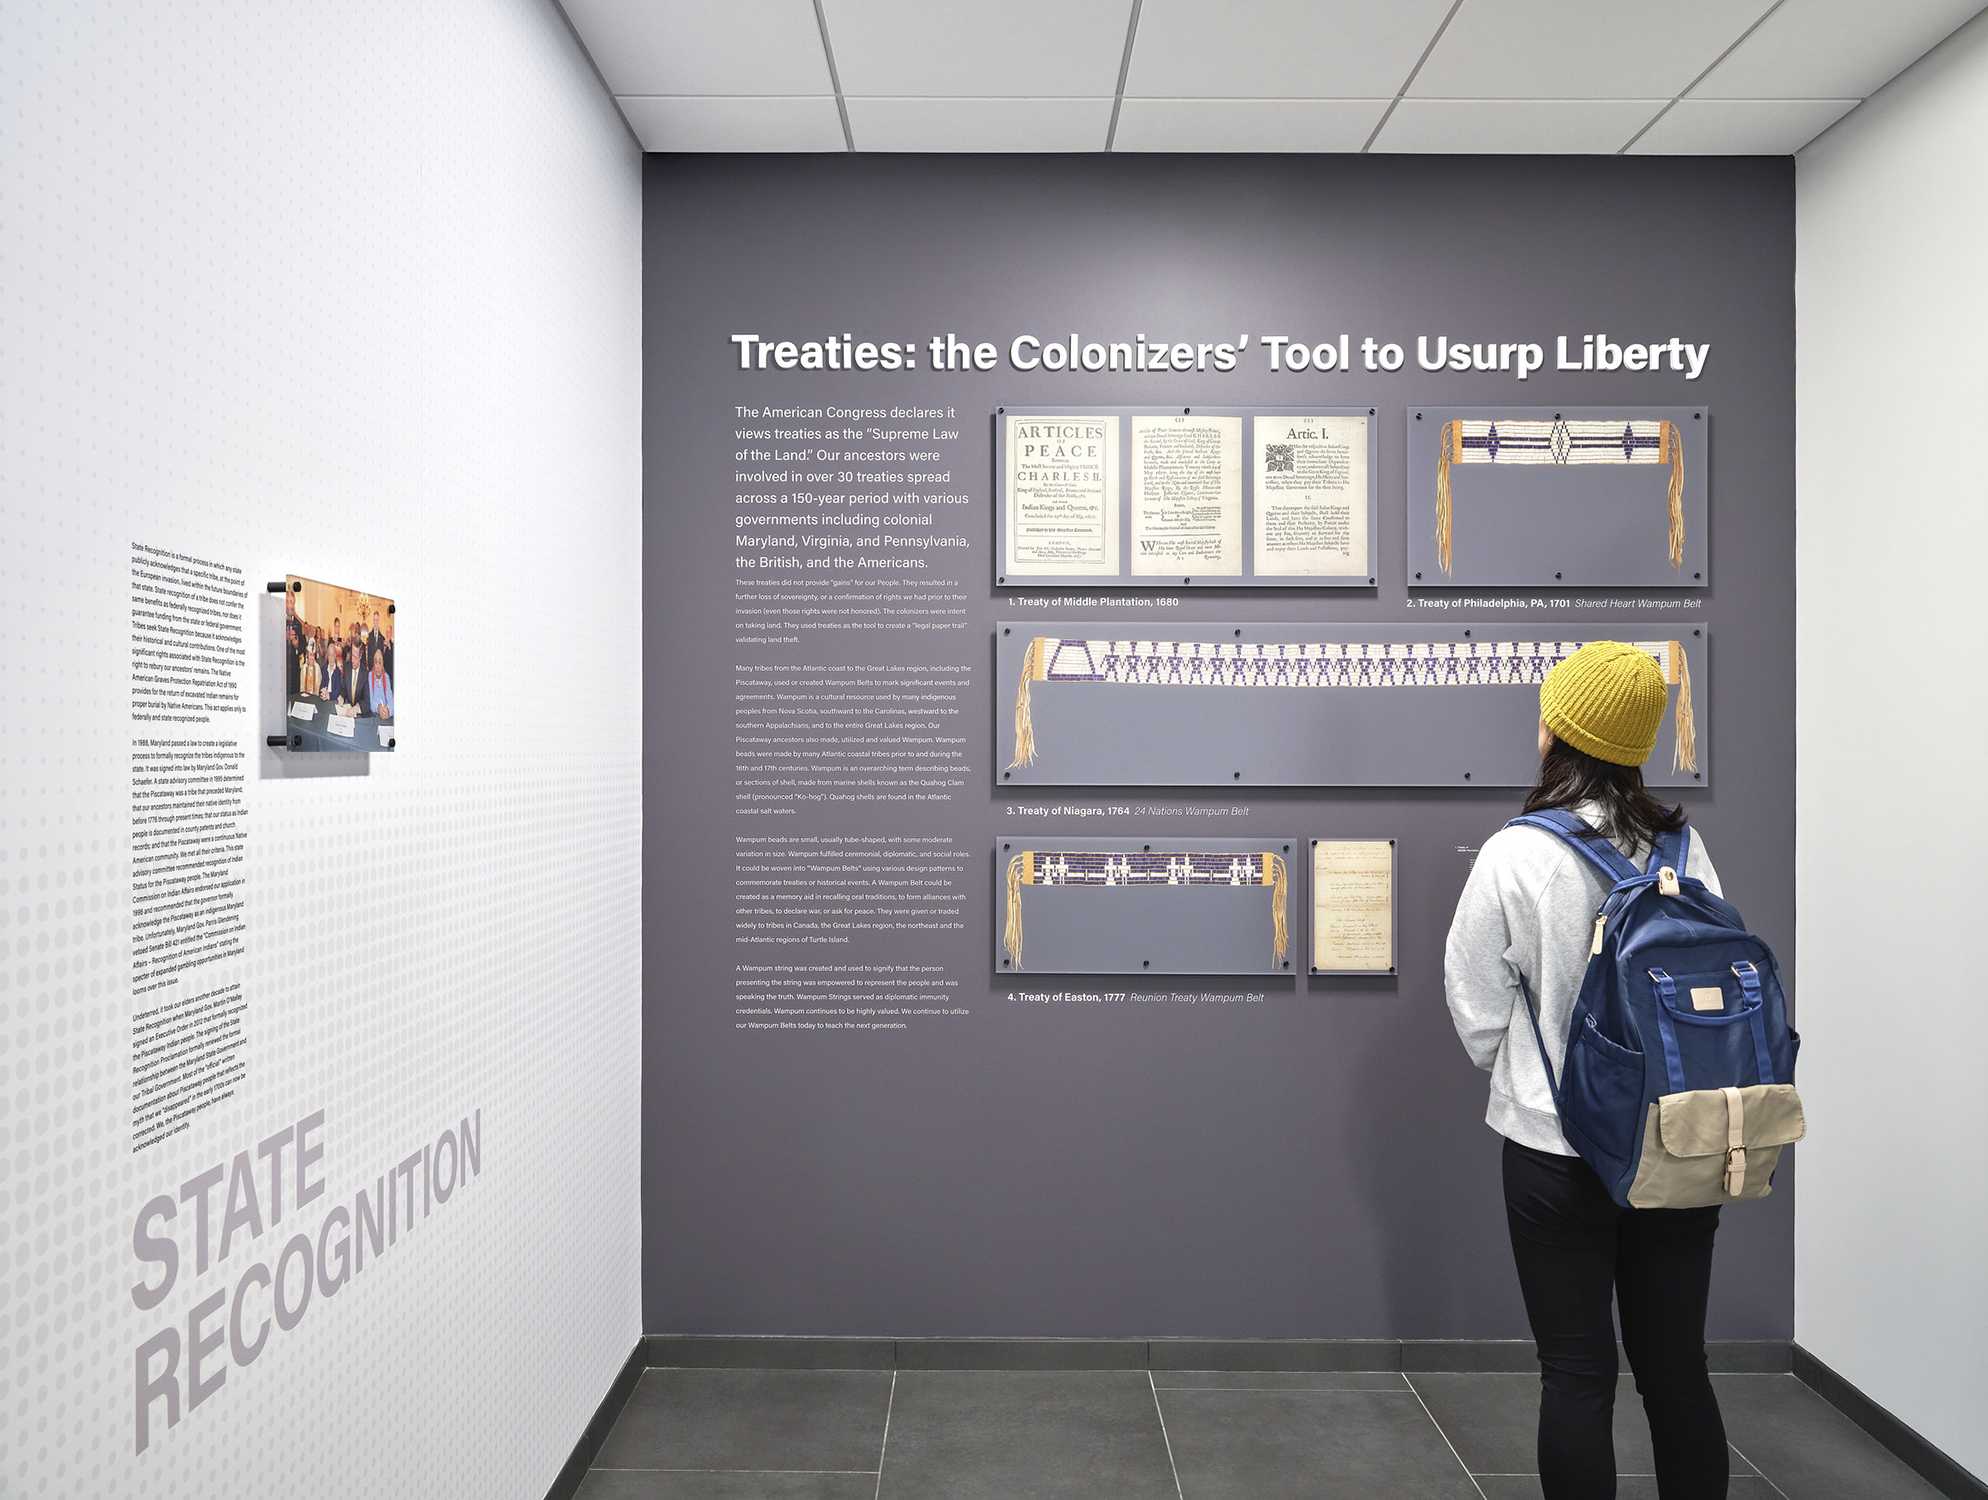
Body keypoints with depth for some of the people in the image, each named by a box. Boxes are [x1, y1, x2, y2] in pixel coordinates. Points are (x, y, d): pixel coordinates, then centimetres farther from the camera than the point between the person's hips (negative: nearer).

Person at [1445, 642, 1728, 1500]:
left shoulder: (1515, 855, -14)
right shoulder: (1685, 849, -3)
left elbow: (1478, 1011, -7)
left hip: (1558, 1147, -4)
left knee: (1577, 1375, 8)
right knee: (1676, 1365, 17)